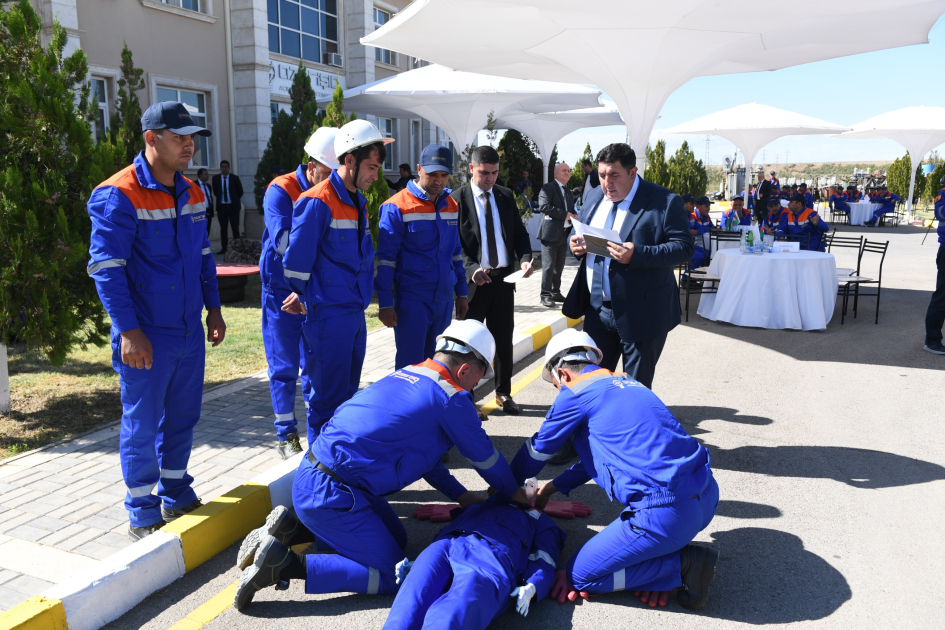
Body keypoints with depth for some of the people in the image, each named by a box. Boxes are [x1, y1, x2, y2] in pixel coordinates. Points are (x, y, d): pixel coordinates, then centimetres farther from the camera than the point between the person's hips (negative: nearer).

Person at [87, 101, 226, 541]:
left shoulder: (191, 192, 9)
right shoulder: (118, 195, -13)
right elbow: (106, 267, -17)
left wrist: (213, 308, 14)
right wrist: (128, 330, -20)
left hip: (189, 331, 7)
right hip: (146, 337, -7)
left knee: (182, 417, 16)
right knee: (142, 425, 4)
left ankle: (176, 497, 33)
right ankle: (143, 516, 19)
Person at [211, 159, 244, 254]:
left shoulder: (235, 178, -1)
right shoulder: (216, 178, 4)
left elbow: (240, 192, 8)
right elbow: (215, 192, 17)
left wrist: (235, 200, 10)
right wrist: (220, 199, 13)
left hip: (233, 206, -2)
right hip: (221, 206, 2)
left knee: (235, 228, -1)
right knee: (223, 228, 4)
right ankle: (223, 248, 8)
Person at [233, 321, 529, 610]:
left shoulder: (406, 376, 12)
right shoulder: (451, 397, -12)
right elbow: (485, 456, 2)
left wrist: (459, 494, 26)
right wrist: (514, 493, 21)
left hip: (314, 474, 9)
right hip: (329, 494, -9)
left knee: (396, 539, 20)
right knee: (390, 577, -2)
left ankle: (292, 530, 14)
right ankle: (282, 564, -9)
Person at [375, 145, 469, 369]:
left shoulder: (451, 205, 10)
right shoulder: (397, 207, -9)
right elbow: (385, 259, -10)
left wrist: (461, 293, 16)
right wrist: (385, 304, -13)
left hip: (444, 299, 6)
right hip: (412, 300, -6)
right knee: (410, 366, -2)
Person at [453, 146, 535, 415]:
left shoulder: (506, 196, 7)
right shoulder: (457, 199, -8)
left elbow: (519, 232, 9)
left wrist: (525, 258, -10)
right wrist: (471, 268, -28)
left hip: (503, 279, 5)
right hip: (473, 280, -4)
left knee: (504, 340, 14)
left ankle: (503, 393, 30)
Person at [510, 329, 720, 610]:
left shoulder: (576, 392, -2)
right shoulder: (625, 382, 21)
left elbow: (537, 450, 11)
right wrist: (555, 486, 39)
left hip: (668, 512, -9)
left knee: (579, 576, 4)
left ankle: (682, 566, -2)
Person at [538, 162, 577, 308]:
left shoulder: (568, 192, 21)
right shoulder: (548, 188, -5)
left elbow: (570, 210, 29)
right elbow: (543, 206, -19)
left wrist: (573, 217, 5)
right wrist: (564, 214, -19)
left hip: (564, 234, 8)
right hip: (551, 233, -8)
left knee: (559, 266, 12)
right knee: (549, 266, -7)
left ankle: (556, 292, 20)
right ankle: (546, 295, -1)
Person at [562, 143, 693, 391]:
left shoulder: (664, 202, -9)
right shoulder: (593, 204, 11)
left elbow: (684, 247, -15)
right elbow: (580, 237, 22)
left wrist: (637, 255, -28)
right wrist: (576, 246, -4)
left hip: (642, 314, -6)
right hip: (598, 311, 6)